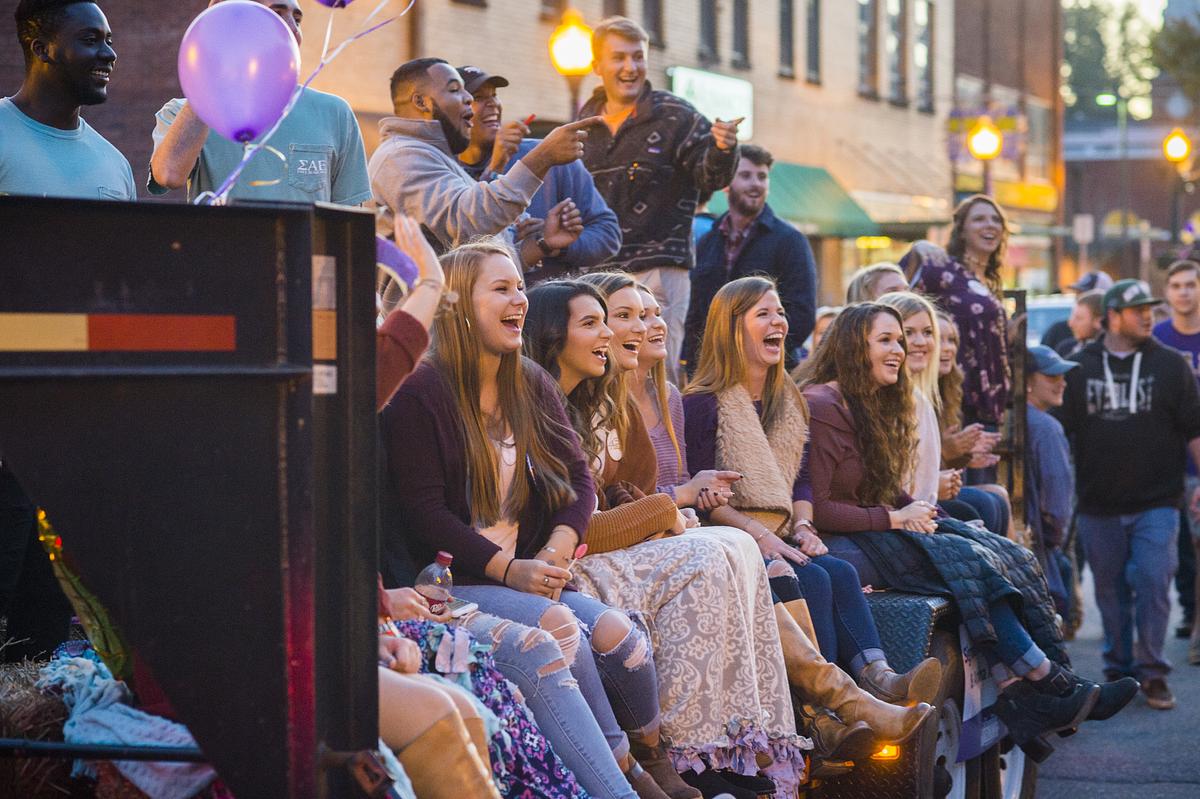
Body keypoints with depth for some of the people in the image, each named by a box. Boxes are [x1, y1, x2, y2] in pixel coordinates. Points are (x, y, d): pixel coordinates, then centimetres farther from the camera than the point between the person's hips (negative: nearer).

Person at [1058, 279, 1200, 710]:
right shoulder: (1081, 367, 5)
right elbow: (1060, 429, 9)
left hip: (1156, 504, -1)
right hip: (1098, 507, 1)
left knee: (1153, 585, -10)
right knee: (1111, 591, 8)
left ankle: (1151, 671, 0)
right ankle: (1119, 671, 20)